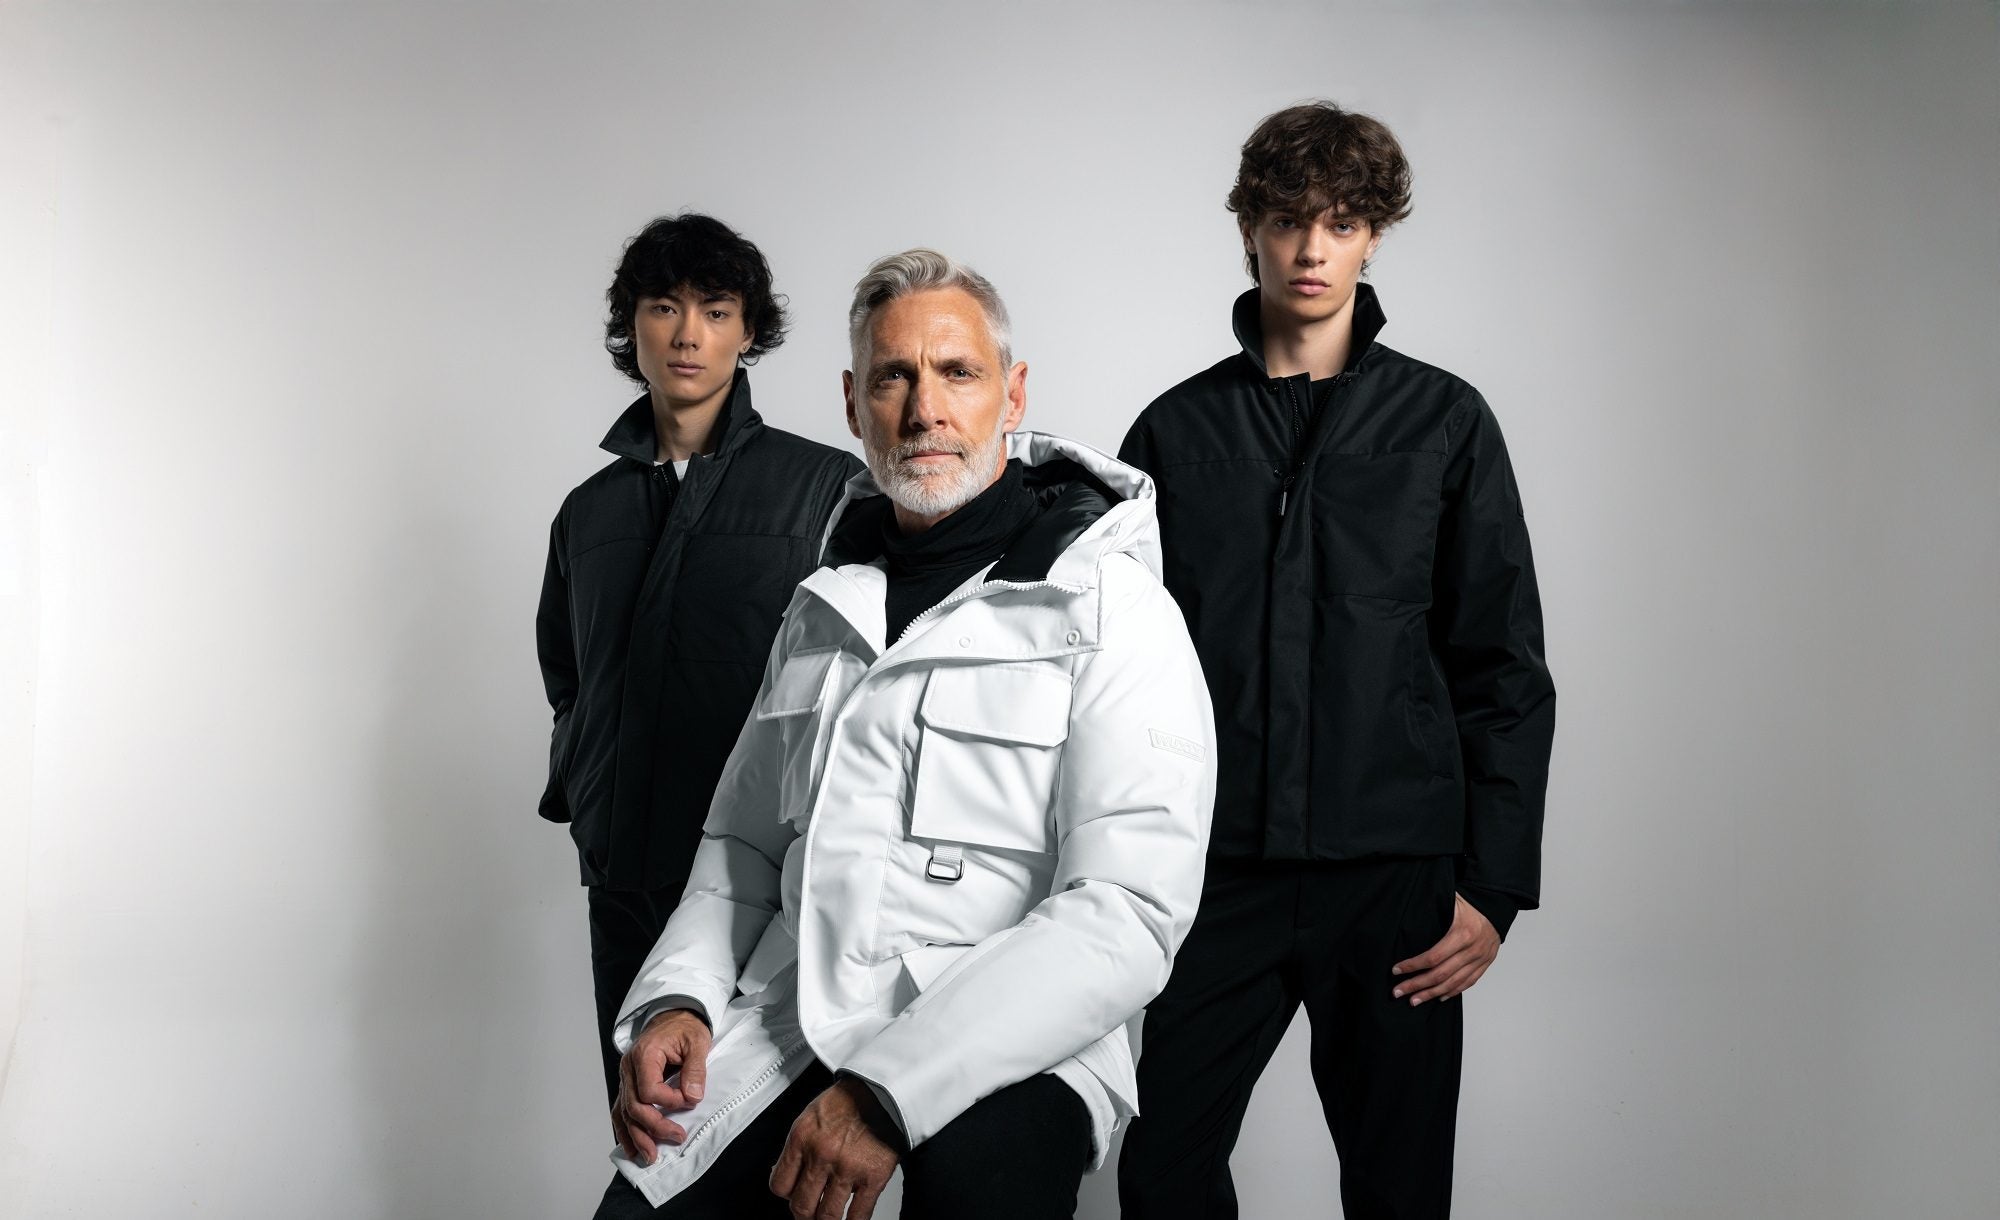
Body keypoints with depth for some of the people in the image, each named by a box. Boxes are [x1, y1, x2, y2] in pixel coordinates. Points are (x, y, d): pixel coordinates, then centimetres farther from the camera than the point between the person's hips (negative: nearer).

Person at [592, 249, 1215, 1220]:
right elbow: (745, 840, 22)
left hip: (1002, 1051, -4)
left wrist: (890, 1093, -22)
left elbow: (1127, 917, -15)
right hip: (790, 1026, 5)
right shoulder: (824, 609, 17)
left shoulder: (1108, 603, -5)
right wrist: (677, 999, 1)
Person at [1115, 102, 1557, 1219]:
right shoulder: (1176, 430, 7)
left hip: (1396, 875, -1)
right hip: (1214, 874, 1)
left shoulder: (1445, 422, 4)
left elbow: (1506, 668, 3)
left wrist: (1495, 884, -3)